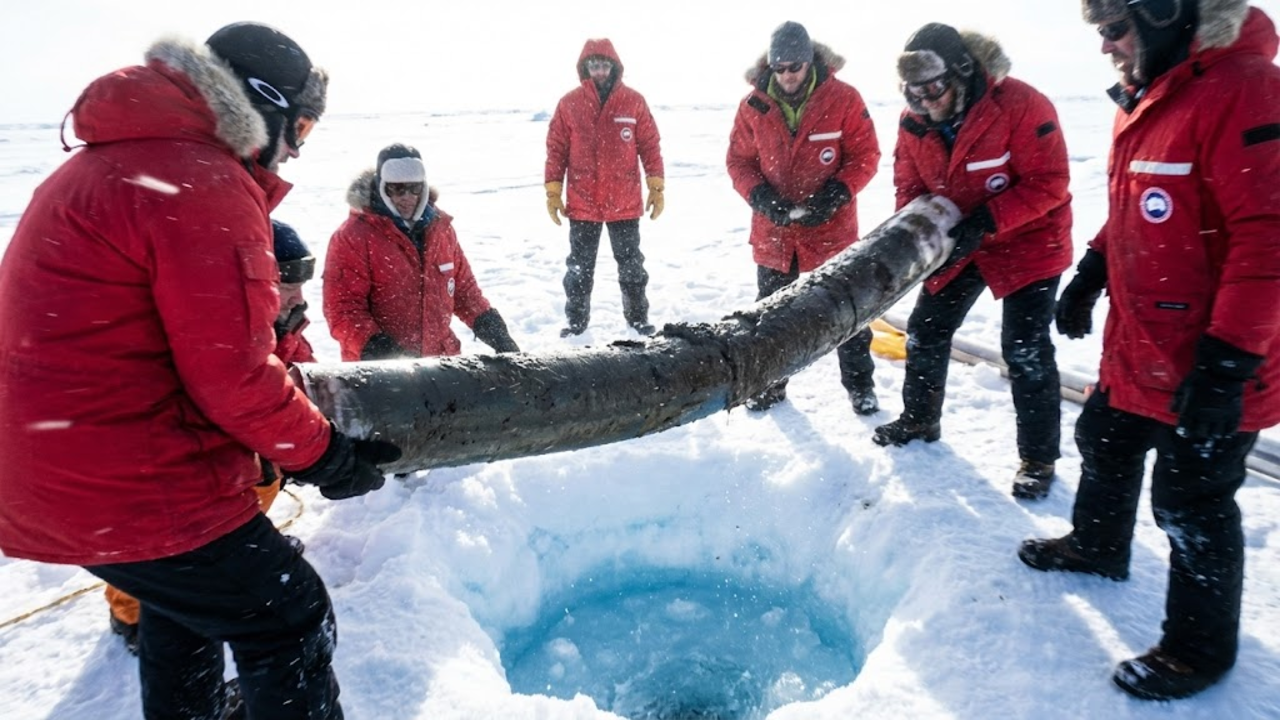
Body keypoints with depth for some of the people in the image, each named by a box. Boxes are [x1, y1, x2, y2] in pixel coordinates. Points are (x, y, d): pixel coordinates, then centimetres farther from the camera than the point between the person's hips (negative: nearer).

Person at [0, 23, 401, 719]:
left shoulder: (104, 162, 13)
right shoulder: (205, 185, -20)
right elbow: (232, 374, -21)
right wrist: (323, 453, -6)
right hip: (130, 491, -10)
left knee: (184, 597, 31)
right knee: (290, 621, 3)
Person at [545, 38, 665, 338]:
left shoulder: (633, 101, 0)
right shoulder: (569, 103, -1)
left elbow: (650, 146, 3)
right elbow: (556, 150, 2)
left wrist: (656, 188, -1)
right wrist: (553, 192, -1)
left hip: (625, 203, 0)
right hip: (582, 204, 0)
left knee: (631, 264, 11)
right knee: (579, 267, 10)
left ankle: (638, 318, 25)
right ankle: (576, 322, 23)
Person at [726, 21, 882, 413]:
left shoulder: (843, 98, -8)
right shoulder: (754, 105, -3)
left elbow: (865, 155, -4)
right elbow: (739, 160, 3)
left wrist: (836, 194, -18)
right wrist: (760, 196, -14)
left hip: (831, 229, -2)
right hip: (773, 230, 2)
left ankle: (859, 383, 28)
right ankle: (770, 383, 30)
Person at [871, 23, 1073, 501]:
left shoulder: (1020, 104, -25)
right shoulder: (914, 122, -8)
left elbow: (1047, 184, -24)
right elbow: (909, 186, 0)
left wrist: (985, 222, -32)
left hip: (1027, 241, -5)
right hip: (956, 245, 6)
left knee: (1025, 350, -6)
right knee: (926, 330, 11)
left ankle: (1038, 457, 11)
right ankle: (919, 419, 33)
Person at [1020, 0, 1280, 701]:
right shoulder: (1146, 97, 9)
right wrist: (1090, 273, 16)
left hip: (1210, 364, -9)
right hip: (1137, 348, 9)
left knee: (1190, 499, 4)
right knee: (1104, 442, 24)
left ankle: (1200, 648, 25)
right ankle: (1097, 546, 50)